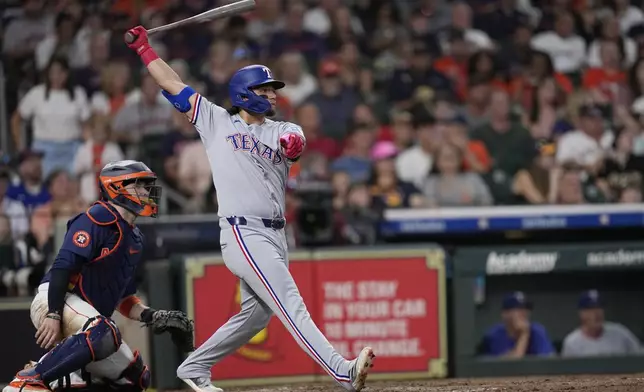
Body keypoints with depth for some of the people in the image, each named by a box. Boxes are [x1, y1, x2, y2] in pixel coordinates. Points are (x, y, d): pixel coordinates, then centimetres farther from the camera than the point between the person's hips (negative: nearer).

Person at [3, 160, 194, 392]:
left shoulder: (134, 239, 20)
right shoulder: (98, 218, -8)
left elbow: (123, 298, 24)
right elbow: (63, 266, -18)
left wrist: (152, 317, 7)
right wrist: (53, 315, -27)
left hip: (88, 315, 9)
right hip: (54, 302, -9)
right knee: (102, 333, -38)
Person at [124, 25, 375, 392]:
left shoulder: (281, 130, 16)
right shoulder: (216, 121, 9)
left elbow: (295, 138, -8)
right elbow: (173, 85, 13)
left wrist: (293, 143, -31)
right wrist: (144, 48, 12)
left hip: (275, 235, 6)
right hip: (244, 234, -6)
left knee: (255, 314, 11)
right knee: (291, 304, -16)